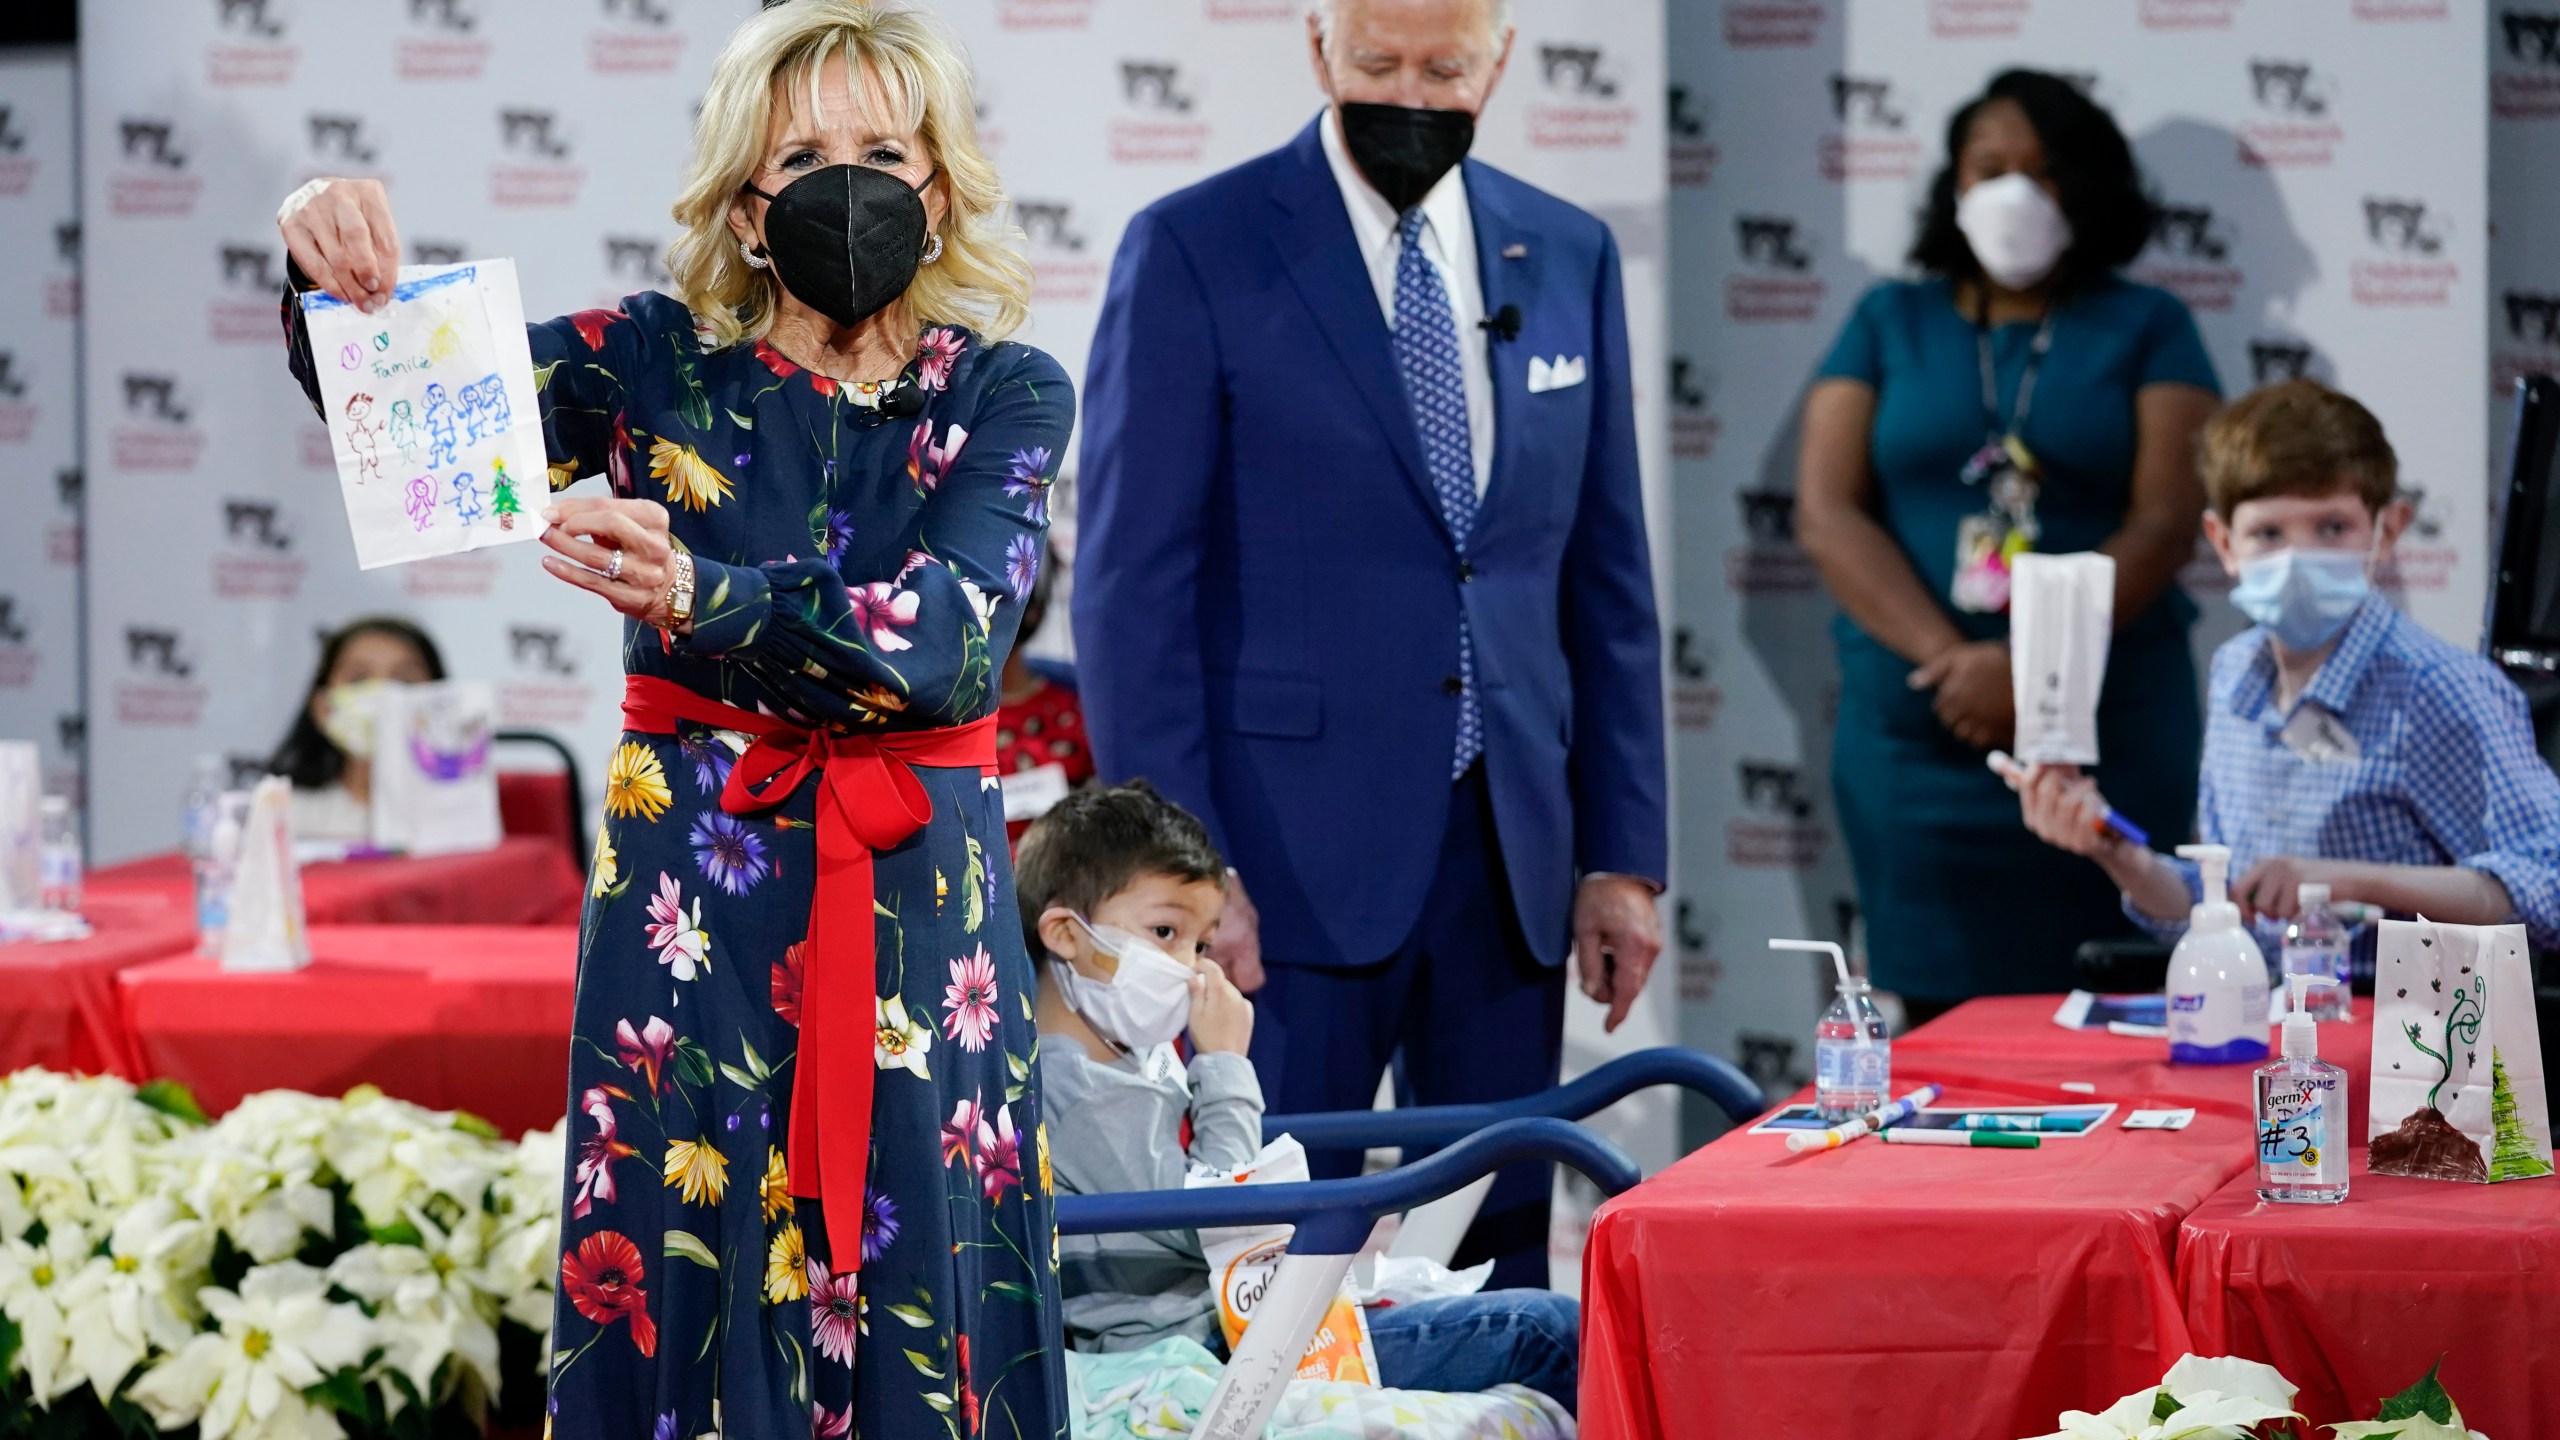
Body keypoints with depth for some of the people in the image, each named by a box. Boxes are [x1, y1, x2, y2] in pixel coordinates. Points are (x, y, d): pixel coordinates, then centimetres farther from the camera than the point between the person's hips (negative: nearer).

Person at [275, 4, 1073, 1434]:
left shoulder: (1004, 394, 1)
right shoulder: (665, 364, 4)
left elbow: (950, 635, -16)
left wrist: (696, 597, -32)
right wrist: (342, 278, -31)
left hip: (921, 900, 0)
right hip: (692, 901, 0)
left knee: (923, 1307, 0)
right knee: (684, 1299, -2)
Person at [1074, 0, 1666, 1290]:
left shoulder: (1567, 259, 11)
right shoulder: (1194, 253, -4)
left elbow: (1606, 575, 14)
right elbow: (1133, 585, -6)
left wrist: (1622, 853, 9)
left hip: (1510, 852, 5)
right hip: (1292, 858, -4)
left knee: (1502, 1262, 6)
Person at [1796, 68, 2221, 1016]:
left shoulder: (2146, 328, 8)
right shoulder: (1889, 324, 13)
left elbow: (2165, 521, -3)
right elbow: (1826, 513, 2)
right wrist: (1945, 655, -13)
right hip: (1916, 731, 1)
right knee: (1941, 1019, -1)